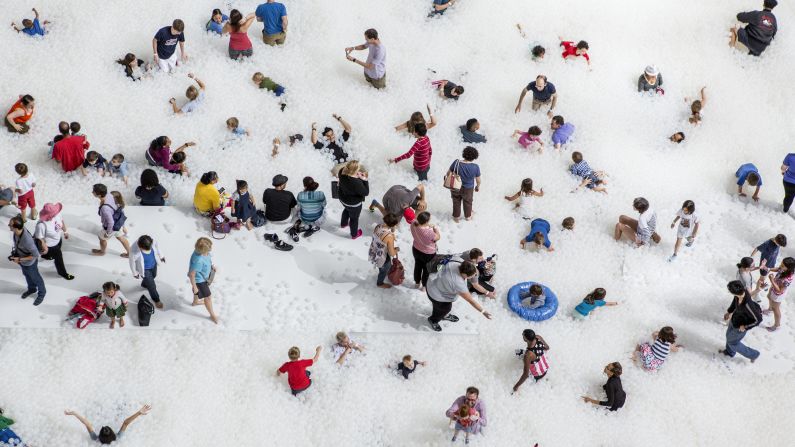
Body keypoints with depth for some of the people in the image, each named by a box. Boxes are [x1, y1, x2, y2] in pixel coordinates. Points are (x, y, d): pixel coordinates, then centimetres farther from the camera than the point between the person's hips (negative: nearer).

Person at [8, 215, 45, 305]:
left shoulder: (27, 240, -44)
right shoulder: (17, 231, -24)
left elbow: (36, 255, -30)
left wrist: (20, 259, -25)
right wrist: (14, 252, -2)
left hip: (29, 263, -6)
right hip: (21, 260, 7)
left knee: (35, 278, 22)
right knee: (26, 275, 32)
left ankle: (42, 293, 50)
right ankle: (32, 289, 60)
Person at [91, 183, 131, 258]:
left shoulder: (105, 208, -44)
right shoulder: (109, 195, -22)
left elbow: (111, 222, -32)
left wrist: (108, 233, -13)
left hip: (112, 227, -6)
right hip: (118, 222, 6)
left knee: (102, 238, 27)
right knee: (121, 238, 31)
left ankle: (102, 252, 57)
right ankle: (129, 253, 52)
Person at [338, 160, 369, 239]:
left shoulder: (342, 172, -25)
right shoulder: (356, 183, -44)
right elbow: (366, 193, -28)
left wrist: (357, 175, -13)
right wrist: (365, 180, -24)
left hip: (343, 199, 6)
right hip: (354, 204, -6)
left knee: (347, 210, 39)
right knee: (354, 218, 23)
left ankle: (343, 224, 67)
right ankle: (354, 234, 51)